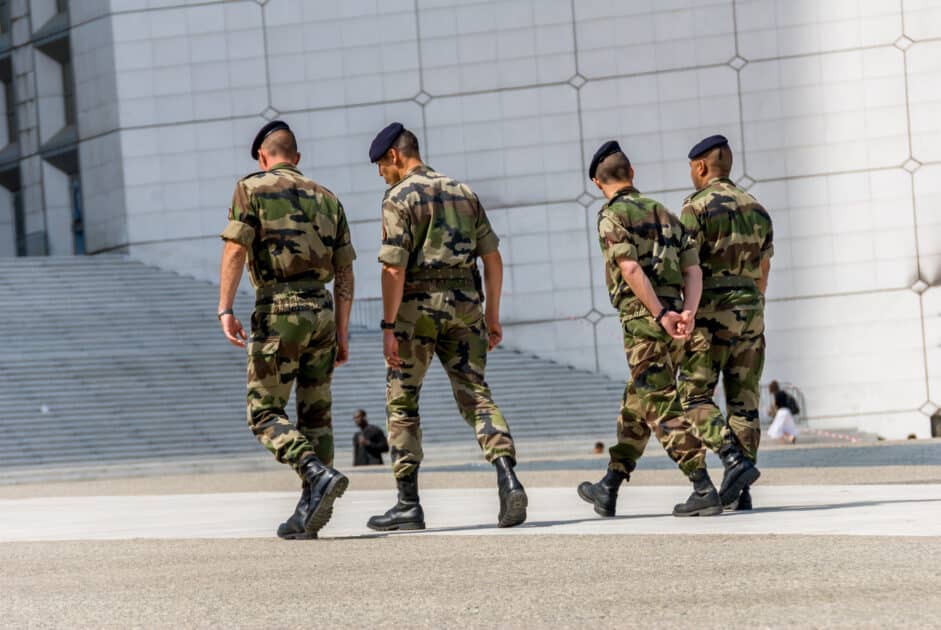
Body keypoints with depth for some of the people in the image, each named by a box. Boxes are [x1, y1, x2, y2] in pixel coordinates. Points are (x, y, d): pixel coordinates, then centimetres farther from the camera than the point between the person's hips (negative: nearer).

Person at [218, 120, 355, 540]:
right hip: (322, 311, 5)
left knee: (264, 414, -1)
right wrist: (341, 333, 15)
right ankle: (309, 512, 5)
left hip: (278, 311, -5)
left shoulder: (252, 188, 2)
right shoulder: (325, 198, 17)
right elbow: (345, 272, 14)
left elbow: (235, 250, -10)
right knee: (314, 416, 9)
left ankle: (319, 475, -23)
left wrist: (225, 310, -13)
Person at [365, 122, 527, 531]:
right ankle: (508, 478, -20)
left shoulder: (399, 197, -6)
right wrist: (492, 315, 16)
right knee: (475, 394, 4)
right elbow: (492, 257, 12)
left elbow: (394, 268, -14)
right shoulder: (463, 193, 14)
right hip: (465, 304, 5)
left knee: (401, 403, 7)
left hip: (417, 306, -5)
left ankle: (408, 504, 6)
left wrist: (388, 327, -12)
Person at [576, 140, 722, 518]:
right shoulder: (665, 215, 19)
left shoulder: (612, 217, -3)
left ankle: (704, 490, -15)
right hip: (674, 325, 8)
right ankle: (608, 490, 24)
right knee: (635, 406, 16)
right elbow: (692, 269, 8)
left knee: (662, 409, -8)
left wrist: (661, 316, -17)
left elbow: (630, 270, -17)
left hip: (644, 321, -8)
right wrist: (687, 313, -6)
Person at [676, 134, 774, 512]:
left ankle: (734, 460, -20)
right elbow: (762, 274, 17)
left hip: (711, 312, -6)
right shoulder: (756, 209, 14)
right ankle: (740, 493, 2)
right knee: (743, 400, 5)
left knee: (695, 396, 1)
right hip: (750, 312, 6)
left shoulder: (696, 207, -7)